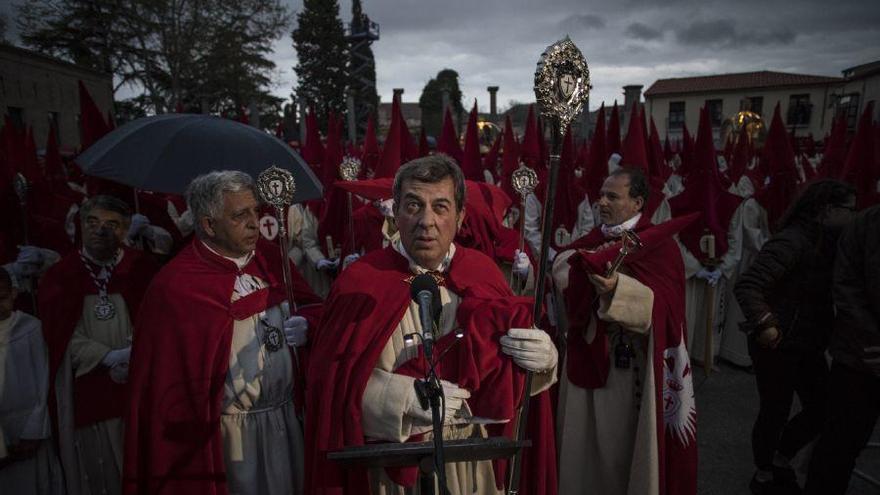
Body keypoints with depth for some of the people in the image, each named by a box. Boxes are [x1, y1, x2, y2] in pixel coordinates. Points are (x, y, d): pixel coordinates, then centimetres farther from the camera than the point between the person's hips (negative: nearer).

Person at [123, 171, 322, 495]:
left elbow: (311, 304, 11)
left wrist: (306, 324, -11)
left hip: (286, 419, 6)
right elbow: (168, 384, -15)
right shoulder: (175, 287, -17)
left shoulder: (270, 256, 0)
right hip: (229, 434, -5)